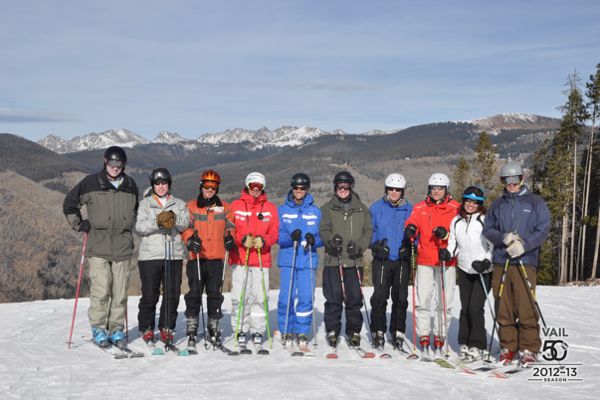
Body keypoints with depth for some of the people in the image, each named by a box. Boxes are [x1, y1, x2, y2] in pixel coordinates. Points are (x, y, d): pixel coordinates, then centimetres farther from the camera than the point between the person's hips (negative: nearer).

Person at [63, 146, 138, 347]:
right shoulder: (91, 183, 0)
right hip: (98, 246, -3)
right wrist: (79, 224, 5)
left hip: (123, 247, 3)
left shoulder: (131, 185, 10)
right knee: (100, 290, -8)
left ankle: (117, 329, 14)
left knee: (120, 292, 3)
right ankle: (98, 328, 6)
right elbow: (69, 204, 11)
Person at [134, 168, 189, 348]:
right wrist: (157, 222, -20)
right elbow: (139, 227, -4)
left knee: (172, 294, 2)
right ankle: (146, 329, 15)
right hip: (150, 255, -2)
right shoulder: (145, 203, 8)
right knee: (149, 295, 0)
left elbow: (185, 225, 0)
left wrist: (174, 219, -20)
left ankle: (167, 328, 16)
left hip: (174, 255, 2)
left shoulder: (179, 204, 14)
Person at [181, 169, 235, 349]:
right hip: (196, 257, -1)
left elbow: (230, 228, 16)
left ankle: (214, 329, 15)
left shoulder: (224, 208, 11)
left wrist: (230, 239, -4)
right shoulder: (191, 206, 6)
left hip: (216, 258, 1)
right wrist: (190, 239, -15)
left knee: (215, 294, 3)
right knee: (194, 292, -2)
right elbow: (185, 228, 4)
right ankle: (192, 330, 8)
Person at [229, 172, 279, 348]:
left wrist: (263, 240, -15)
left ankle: (257, 330, 10)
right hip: (239, 258, -1)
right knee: (239, 297, -1)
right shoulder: (236, 205, 8)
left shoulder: (270, 208, 11)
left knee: (260, 297, 0)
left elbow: (274, 232, 5)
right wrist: (243, 239, -15)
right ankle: (240, 330, 10)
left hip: (262, 259, 1)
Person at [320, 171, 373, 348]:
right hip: (333, 260, -1)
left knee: (355, 298, 2)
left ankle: (354, 332, 15)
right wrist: (331, 239, -23)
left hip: (354, 261, 1)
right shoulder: (327, 208, 9)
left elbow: (368, 231, 8)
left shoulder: (362, 209, 13)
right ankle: (332, 331, 10)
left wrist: (359, 245, -9)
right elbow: (323, 230, -2)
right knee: (333, 298, -2)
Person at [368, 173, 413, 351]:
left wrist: (409, 246, -8)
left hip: (402, 259, 1)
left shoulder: (409, 209, 6)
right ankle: (378, 331, 7)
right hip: (382, 258, -1)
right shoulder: (376, 208, 4)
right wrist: (375, 245, -8)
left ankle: (398, 332, 17)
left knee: (400, 298, 5)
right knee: (379, 296, -6)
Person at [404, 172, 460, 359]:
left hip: (447, 261, -1)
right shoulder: (419, 208, 9)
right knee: (422, 301, -2)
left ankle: (439, 342, 11)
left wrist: (446, 233, -20)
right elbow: (411, 224, -4)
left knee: (444, 303, 1)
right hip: (424, 261, 1)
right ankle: (424, 342, 6)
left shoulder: (455, 208, 5)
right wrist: (410, 229, -27)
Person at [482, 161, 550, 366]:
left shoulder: (535, 202, 7)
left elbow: (543, 229, -1)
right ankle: (508, 347, 14)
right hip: (500, 262, 3)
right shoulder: (497, 204, 16)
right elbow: (487, 229, 13)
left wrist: (523, 245, -15)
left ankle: (529, 349, 4)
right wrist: (504, 238, -8)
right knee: (503, 308, 4)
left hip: (525, 261, -3)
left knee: (526, 308, -7)